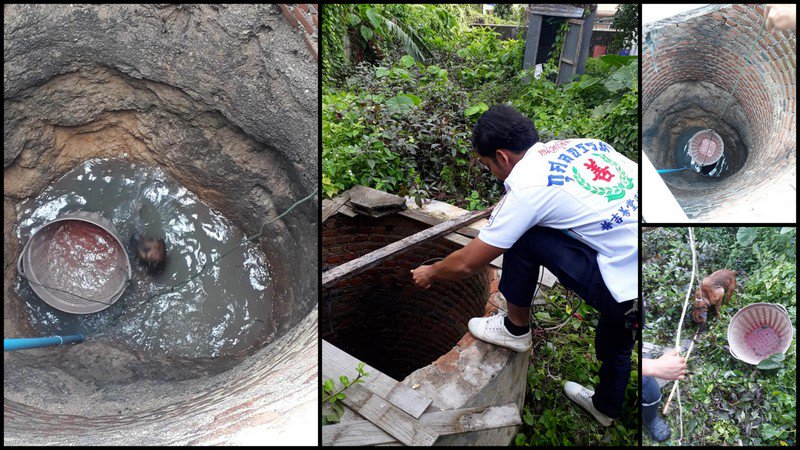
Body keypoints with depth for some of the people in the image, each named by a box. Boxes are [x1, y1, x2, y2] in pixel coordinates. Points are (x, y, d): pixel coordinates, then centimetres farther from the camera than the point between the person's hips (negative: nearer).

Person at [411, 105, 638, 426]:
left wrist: (430, 274, 20)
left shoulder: (526, 186, -11)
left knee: (524, 234, -2)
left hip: (632, 293, -8)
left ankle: (515, 329, 20)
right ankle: (606, 405, 55)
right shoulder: (583, 144, 9)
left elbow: (466, 264, -1)